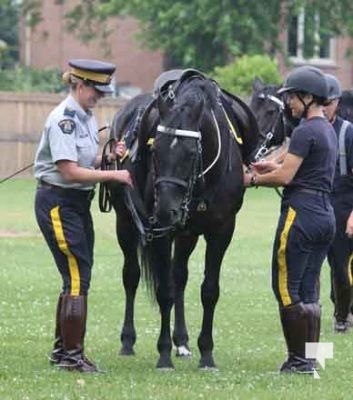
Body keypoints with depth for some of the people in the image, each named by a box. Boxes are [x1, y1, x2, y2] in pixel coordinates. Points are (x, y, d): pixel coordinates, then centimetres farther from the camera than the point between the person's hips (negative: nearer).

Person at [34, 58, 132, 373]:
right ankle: (72, 355, -5)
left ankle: (62, 350, 22)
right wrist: (114, 175, -21)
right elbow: (70, 171, -22)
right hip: (58, 202, -9)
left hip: (79, 203, 9)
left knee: (76, 278, 12)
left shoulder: (87, 118, 10)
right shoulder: (63, 119, -17)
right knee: (77, 279, -9)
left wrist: (110, 157, -2)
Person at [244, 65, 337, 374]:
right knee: (309, 291, 12)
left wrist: (254, 180, -2)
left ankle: (299, 360, -4)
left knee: (286, 288, -4)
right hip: (326, 215, 9)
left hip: (300, 213, -9)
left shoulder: (305, 131, -14)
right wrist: (273, 166, 18)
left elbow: (285, 177, -17)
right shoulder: (329, 131, 15)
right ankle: (311, 358, 12)